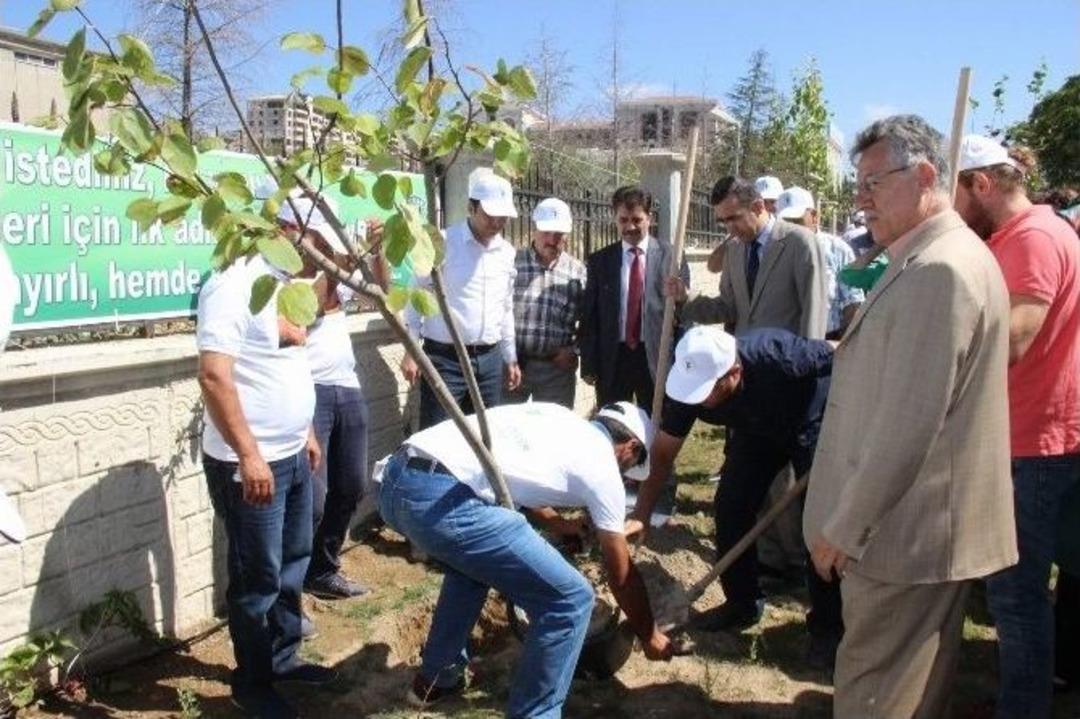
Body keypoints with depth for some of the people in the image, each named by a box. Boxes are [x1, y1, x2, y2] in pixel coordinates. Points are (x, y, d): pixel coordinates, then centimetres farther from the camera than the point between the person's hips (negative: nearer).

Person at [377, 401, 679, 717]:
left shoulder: (558, 417, 28)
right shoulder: (603, 467, 10)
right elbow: (622, 575, 19)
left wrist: (552, 520, 61)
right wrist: (649, 635, 34)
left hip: (396, 478, 9)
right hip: (442, 500, -9)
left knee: (474, 559, 38)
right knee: (570, 600, 3)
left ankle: (436, 678, 45)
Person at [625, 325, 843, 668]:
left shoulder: (780, 356, -42)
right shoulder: (689, 385, -28)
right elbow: (662, 454, -18)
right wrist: (639, 515, -25)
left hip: (815, 423, -4)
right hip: (756, 430, 4)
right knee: (729, 510, -3)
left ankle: (828, 626, 7)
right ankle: (742, 603, 19)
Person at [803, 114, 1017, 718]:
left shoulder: (938, 270, -22)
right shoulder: (941, 258, 13)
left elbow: (909, 421, -25)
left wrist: (843, 527, -18)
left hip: (906, 533, -10)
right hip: (931, 529, 10)